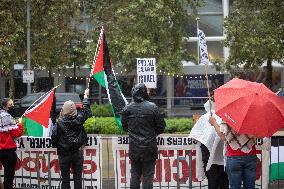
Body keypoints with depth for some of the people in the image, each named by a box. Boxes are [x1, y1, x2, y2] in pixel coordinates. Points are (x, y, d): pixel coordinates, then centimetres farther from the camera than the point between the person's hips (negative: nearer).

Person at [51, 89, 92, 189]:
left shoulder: (60, 122, -12)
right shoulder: (78, 119, -5)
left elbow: (54, 137, -10)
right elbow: (86, 110, 13)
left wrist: (56, 147, 10)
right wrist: (85, 96, 27)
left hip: (64, 154, -2)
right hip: (77, 153, 2)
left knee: (65, 179, 4)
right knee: (78, 178, 6)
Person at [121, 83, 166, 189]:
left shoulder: (127, 109, -3)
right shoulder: (152, 107, -12)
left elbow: (125, 127, 8)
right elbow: (161, 126, -5)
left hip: (134, 148, 3)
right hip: (149, 147, -3)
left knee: (135, 175, 12)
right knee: (148, 175, 3)